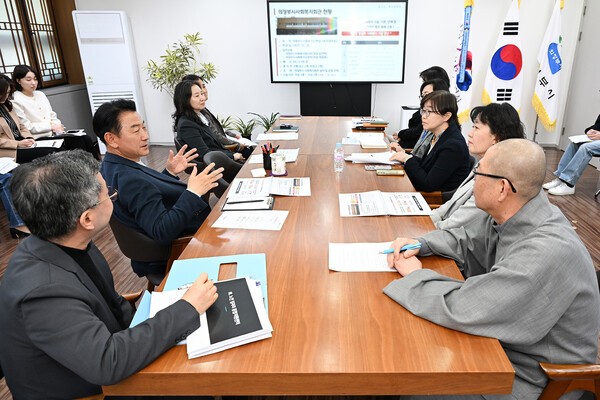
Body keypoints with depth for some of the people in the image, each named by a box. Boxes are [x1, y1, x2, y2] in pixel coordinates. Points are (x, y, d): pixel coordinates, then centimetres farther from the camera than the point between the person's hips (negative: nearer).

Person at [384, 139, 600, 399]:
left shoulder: (548, 252, -35)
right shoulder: (511, 215, -8)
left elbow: (460, 309, -35)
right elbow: (464, 239, 10)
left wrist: (415, 275, -17)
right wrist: (418, 245, -7)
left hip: (531, 376, -7)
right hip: (505, 339, 7)